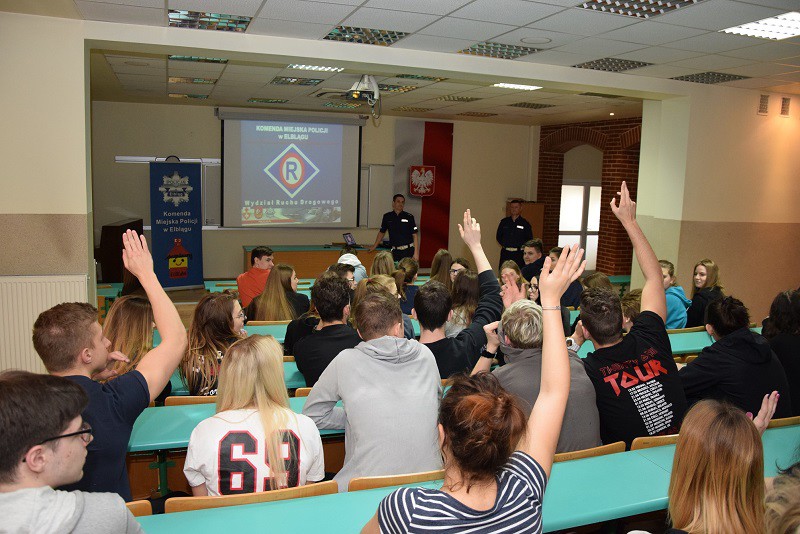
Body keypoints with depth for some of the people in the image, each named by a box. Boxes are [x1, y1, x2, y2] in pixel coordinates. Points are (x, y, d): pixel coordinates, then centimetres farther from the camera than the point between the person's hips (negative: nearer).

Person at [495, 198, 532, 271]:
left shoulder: (525, 223, 5)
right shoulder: (504, 222, 11)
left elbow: (529, 239, 8)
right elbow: (498, 236, 19)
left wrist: (520, 247, -1)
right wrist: (503, 245, 8)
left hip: (519, 254, -2)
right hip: (505, 253, 2)